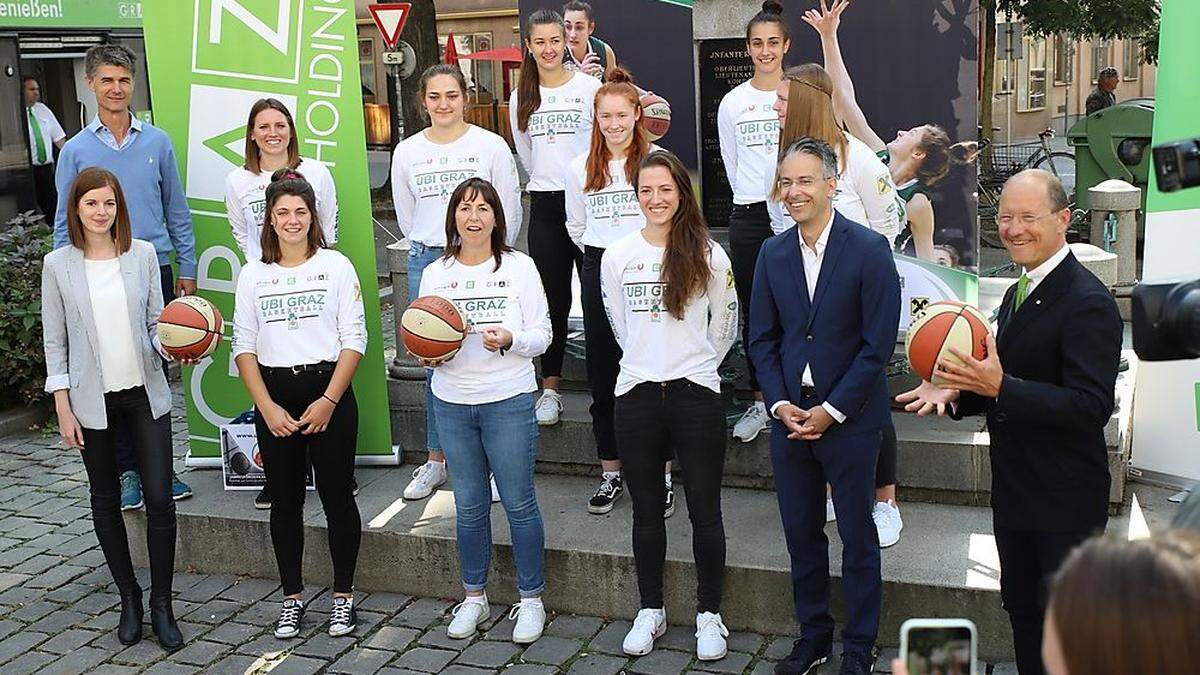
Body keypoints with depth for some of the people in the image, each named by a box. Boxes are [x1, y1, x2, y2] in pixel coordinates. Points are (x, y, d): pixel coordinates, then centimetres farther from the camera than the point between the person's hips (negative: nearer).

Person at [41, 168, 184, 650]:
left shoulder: (143, 255, 0)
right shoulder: (58, 265, -2)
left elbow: (155, 322, 6)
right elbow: (54, 341, 0)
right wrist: (63, 408, -4)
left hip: (146, 393, 0)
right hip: (92, 397, 0)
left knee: (159, 498, -3)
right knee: (106, 500, 11)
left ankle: (161, 603, 10)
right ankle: (128, 597, 27)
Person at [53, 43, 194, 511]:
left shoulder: (157, 143, 5)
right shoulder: (76, 150, 3)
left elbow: (177, 212, 10)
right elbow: (65, 224, 6)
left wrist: (186, 269, 7)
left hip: (155, 270, 1)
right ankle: (127, 471, 14)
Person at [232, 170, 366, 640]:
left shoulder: (336, 266, 0)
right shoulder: (253, 274, 7)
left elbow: (355, 339, -4)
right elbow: (244, 346, 5)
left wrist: (328, 401, -11)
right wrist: (267, 407, -6)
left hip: (329, 393, -2)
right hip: (274, 398, 2)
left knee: (337, 496, 3)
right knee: (284, 500, 9)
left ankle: (343, 596, 17)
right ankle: (292, 596, 23)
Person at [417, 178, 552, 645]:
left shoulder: (519, 266, -2)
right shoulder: (435, 274, 6)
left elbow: (542, 335, -2)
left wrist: (510, 340, -21)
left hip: (508, 401, -3)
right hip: (451, 403, 3)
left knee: (519, 502, 2)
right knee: (469, 505, 12)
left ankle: (531, 599, 17)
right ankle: (474, 597, 28)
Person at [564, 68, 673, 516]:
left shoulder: (657, 159, -2)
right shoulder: (581, 168, 8)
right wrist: (601, 256, 12)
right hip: (599, 271, 4)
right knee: (603, 374, 8)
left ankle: (661, 476, 10)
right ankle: (611, 474, 20)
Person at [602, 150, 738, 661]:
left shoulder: (709, 254, -3)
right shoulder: (617, 256, 4)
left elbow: (725, 328, 8)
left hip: (696, 393, -2)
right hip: (636, 393, 2)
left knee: (704, 510, 5)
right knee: (646, 511, 12)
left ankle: (709, 614, 20)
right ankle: (650, 611, 27)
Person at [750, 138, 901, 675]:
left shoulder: (869, 249, -10)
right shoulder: (773, 253, 4)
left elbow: (878, 343, -12)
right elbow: (762, 338, 8)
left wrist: (830, 410, -13)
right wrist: (780, 404, -5)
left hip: (849, 418, -4)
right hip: (790, 416, 4)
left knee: (857, 537, 8)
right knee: (801, 534, 14)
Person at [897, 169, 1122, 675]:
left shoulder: (1087, 302, -19)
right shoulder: (1018, 292, 11)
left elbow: (1092, 406, -26)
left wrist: (1000, 386, -33)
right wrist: (960, 391, -1)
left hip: (1066, 501, -9)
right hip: (1014, 493, 9)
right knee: (1020, 606, 20)